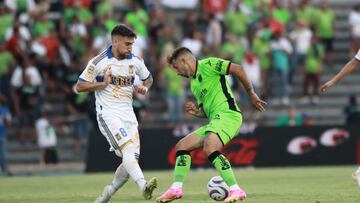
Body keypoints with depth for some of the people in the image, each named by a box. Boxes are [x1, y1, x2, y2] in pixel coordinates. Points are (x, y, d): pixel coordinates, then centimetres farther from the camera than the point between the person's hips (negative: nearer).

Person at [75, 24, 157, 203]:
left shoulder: (135, 61, 6)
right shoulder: (98, 62, -7)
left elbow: (148, 78, 24)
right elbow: (79, 87, -4)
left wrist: (144, 88, 1)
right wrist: (103, 83, -17)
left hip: (128, 114, 6)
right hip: (108, 113, -6)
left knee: (132, 159, -2)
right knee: (127, 148, -27)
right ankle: (143, 186, -44)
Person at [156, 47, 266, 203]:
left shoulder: (207, 65, -2)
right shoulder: (194, 84, 25)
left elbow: (237, 69, -12)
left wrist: (251, 93, -10)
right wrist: (196, 112, 8)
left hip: (227, 114, -10)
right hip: (214, 120, 10)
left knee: (210, 149, -30)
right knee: (182, 146, 10)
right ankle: (176, 189, 9)